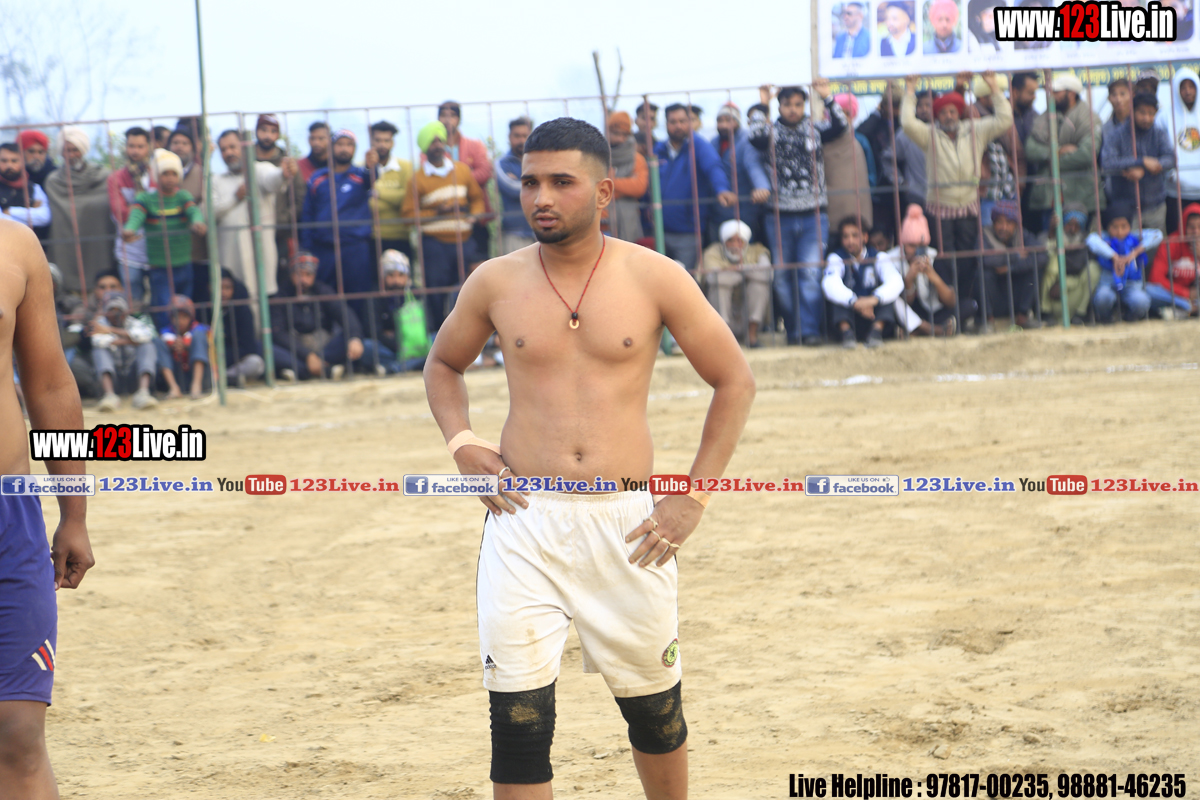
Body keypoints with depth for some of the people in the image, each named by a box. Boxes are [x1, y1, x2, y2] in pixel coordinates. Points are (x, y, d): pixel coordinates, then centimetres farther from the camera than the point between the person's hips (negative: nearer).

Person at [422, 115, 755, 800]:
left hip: (628, 524, 0)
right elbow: (443, 365, 22)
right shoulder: (496, 283, 3)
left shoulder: (654, 277, -1)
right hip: (524, 520, 0)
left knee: (655, 705, 12)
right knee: (519, 716, -7)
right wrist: (462, 444, 3)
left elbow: (735, 381, 6)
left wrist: (694, 496, 0)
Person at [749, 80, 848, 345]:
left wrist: (827, 97, -15)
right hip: (780, 216, 1)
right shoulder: (772, 132, 4)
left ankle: (810, 331, -9)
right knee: (783, 278, 4)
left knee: (810, 274, -10)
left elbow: (839, 126, -11)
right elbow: (755, 138, -17)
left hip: (813, 215, -1)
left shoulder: (815, 130, 7)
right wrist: (762, 106, -16)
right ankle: (793, 330, 14)